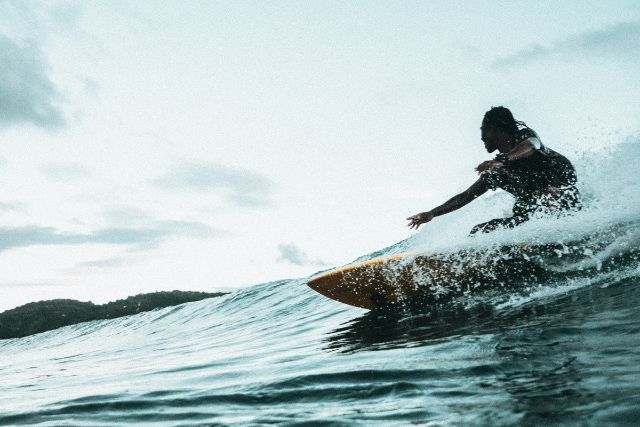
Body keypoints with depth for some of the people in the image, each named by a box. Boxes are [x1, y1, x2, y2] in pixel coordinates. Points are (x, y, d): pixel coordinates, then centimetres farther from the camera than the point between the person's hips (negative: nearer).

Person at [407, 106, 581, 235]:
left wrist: (503, 160, -41)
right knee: (479, 232, -1)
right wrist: (432, 213, 12)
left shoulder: (524, 134, 0)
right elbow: (465, 196, 17)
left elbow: (529, 146, -26)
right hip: (531, 214, 6)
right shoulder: (496, 171, 15)